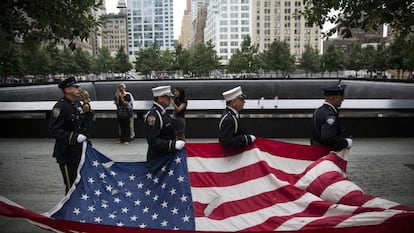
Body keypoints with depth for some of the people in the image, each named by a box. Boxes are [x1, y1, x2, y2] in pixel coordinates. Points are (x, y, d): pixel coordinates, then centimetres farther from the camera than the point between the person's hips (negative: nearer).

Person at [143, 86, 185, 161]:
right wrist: (174, 145, -32)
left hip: (167, 156, 10)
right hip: (157, 159, -10)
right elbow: (153, 140, -28)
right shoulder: (153, 115, -21)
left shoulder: (162, 112, 10)